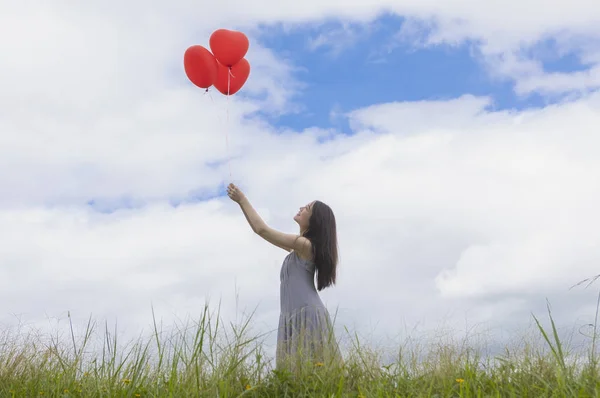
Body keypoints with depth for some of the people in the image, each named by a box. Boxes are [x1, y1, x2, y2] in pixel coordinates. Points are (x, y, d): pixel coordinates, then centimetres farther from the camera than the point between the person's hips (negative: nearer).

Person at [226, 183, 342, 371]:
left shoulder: (304, 244, -11)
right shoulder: (301, 246, 17)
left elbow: (261, 230, -10)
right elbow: (262, 230, 24)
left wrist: (242, 200, -2)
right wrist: (242, 203, 22)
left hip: (307, 314, -9)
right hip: (296, 315, 9)